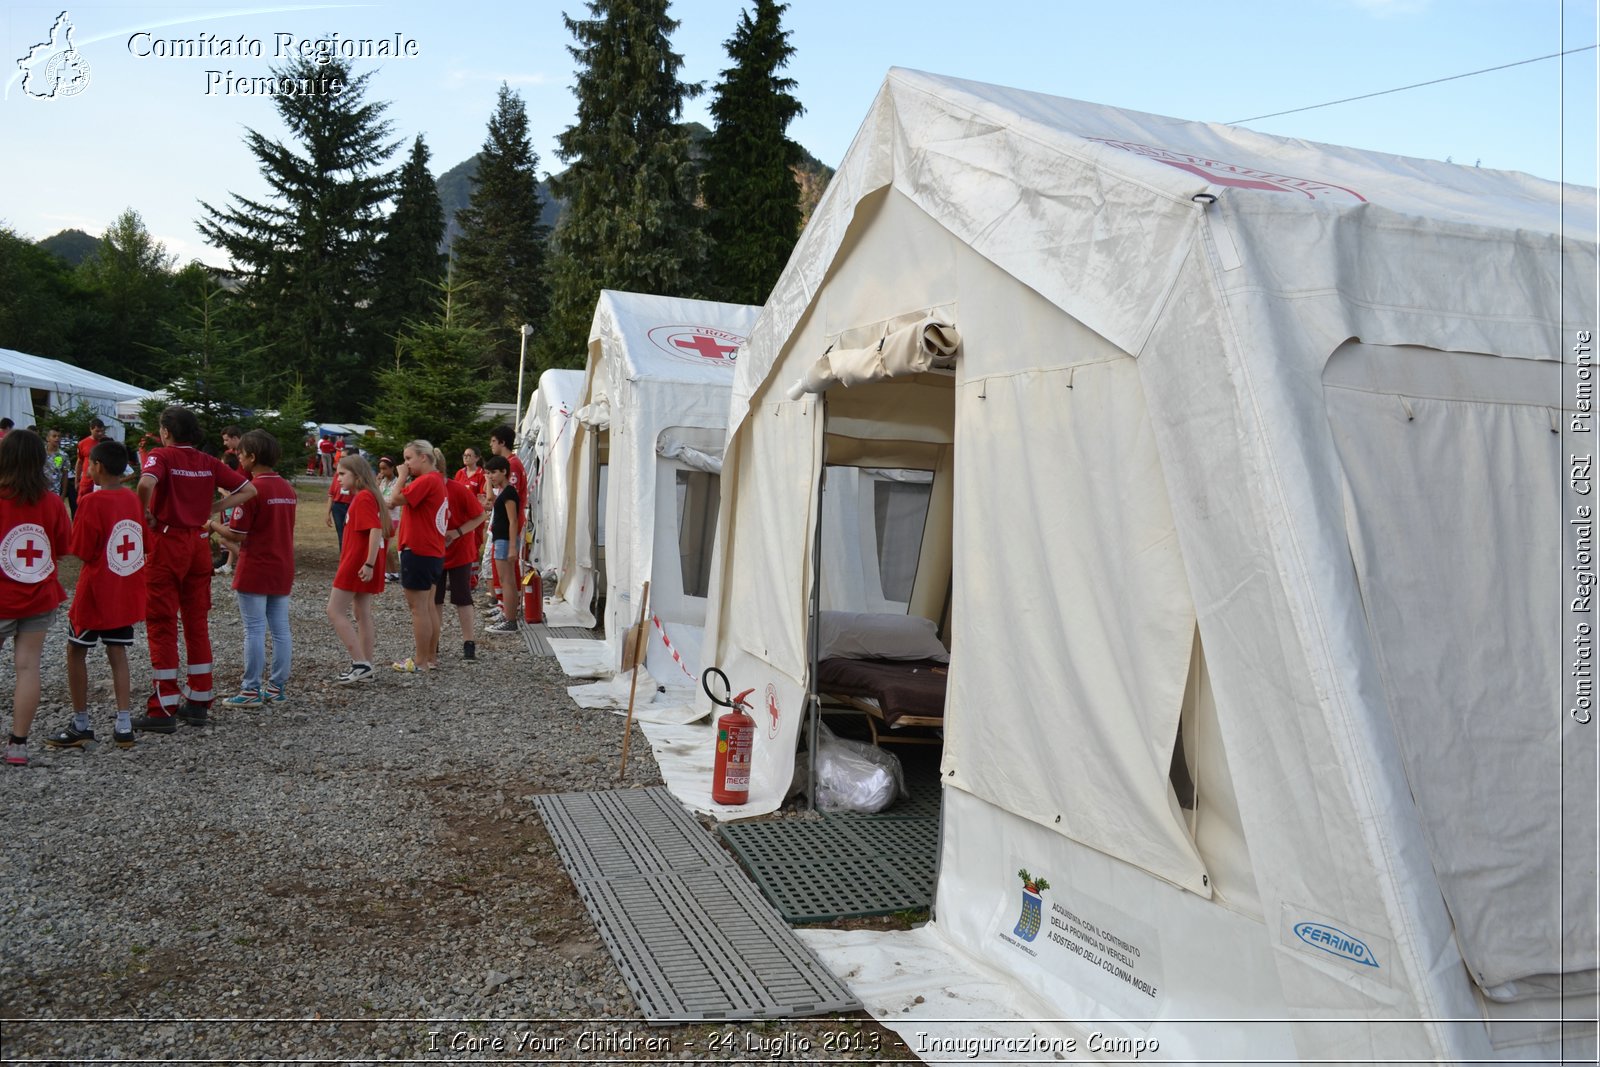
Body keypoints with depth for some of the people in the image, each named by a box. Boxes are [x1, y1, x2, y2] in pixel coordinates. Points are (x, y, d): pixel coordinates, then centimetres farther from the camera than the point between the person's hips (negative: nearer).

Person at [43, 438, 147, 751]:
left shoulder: (93, 502, -17)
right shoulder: (134, 499, 3)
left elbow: (81, 551, -14)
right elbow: (145, 543, 11)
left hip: (96, 592, -6)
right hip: (126, 591, 6)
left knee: (76, 651, 10)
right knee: (118, 652, 10)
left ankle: (81, 725, 15)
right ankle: (124, 724, 5)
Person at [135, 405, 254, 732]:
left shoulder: (161, 456, -8)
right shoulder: (208, 462, 7)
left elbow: (146, 483, -28)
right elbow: (248, 490, 5)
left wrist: (145, 512, -11)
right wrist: (211, 509, 6)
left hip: (167, 543, -5)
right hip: (199, 544, 5)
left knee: (162, 625, 0)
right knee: (198, 622, 12)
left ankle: (163, 709, 1)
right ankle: (199, 703, 17)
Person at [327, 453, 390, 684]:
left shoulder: (363, 497, -13)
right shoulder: (371, 496, 16)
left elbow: (375, 530, -24)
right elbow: (386, 531, 19)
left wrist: (369, 563, -27)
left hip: (358, 564, -10)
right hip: (363, 563, 10)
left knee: (335, 611, -6)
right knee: (362, 614, 11)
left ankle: (360, 663, -9)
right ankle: (364, 667, 14)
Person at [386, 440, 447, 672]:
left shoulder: (426, 481, -17)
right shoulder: (437, 480, 15)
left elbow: (396, 499, -21)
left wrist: (402, 476, -11)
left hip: (418, 552, -10)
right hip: (433, 551, 10)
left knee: (418, 608, -3)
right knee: (427, 607, 16)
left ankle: (421, 661, 2)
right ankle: (431, 657, 23)